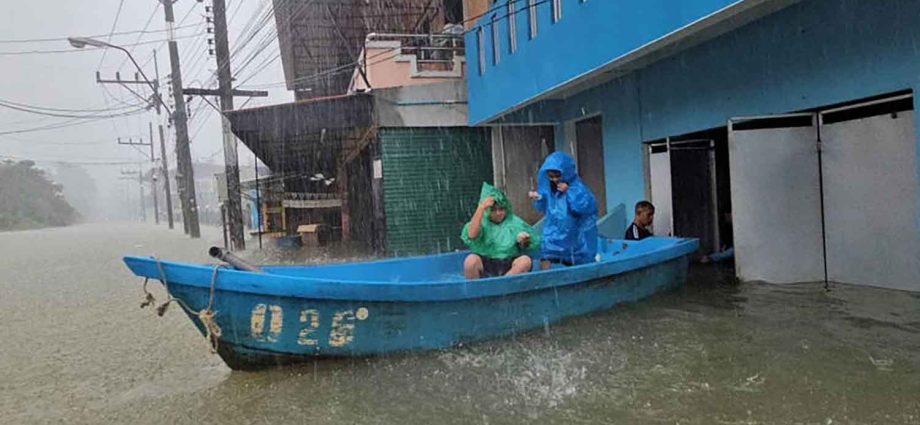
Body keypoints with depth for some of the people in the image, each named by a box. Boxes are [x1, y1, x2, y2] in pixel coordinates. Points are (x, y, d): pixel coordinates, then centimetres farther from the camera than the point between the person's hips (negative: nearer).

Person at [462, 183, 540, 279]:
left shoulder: (514, 222, 10)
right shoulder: (482, 222, 5)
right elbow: (471, 235, -18)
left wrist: (524, 242, -15)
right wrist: (481, 208, -18)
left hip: (509, 268, 2)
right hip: (485, 265, -2)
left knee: (526, 261, -28)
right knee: (471, 260, -32)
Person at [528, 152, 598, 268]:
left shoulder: (577, 186, -14)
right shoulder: (547, 187, 1)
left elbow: (589, 206, -25)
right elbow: (544, 209, 13)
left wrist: (569, 192, -27)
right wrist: (538, 199, -9)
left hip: (575, 236, -3)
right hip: (554, 236, 3)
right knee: (545, 266, -11)